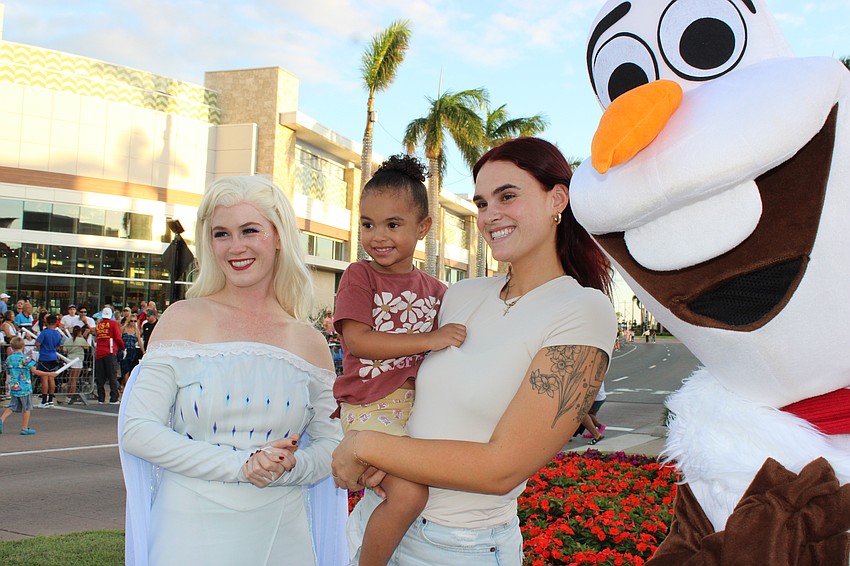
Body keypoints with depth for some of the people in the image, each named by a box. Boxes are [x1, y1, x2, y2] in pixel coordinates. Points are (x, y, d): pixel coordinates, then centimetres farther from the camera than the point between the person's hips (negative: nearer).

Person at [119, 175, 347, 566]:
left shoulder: (310, 343, 2)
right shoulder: (185, 319, -4)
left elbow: (331, 443, 6)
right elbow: (137, 430, -10)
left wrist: (288, 467, -14)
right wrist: (240, 465, -17)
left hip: (281, 535, 2)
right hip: (191, 531, -2)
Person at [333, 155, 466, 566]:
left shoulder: (434, 290, 13)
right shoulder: (359, 275, -1)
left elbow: (448, 350, 20)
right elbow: (356, 339, -14)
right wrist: (429, 340, -18)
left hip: (419, 405, 6)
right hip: (371, 409, -6)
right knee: (408, 494, -21)